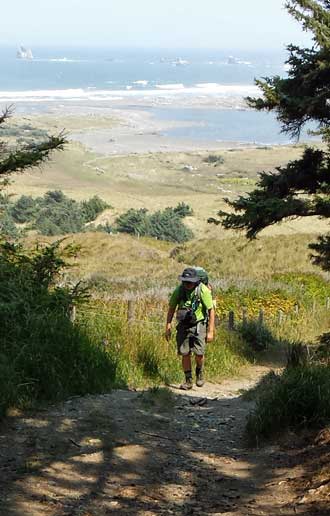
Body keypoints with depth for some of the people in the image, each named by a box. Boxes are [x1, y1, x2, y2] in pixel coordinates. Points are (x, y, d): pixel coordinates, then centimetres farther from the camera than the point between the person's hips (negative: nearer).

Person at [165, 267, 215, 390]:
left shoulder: (203, 290, -16)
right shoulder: (179, 290, -8)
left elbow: (211, 310, -10)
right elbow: (171, 308, 5)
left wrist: (210, 331, -12)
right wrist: (168, 327, 1)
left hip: (198, 325, -3)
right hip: (183, 325, 3)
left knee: (199, 354, -12)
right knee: (185, 354, 0)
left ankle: (200, 372, 19)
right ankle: (188, 380, 13)